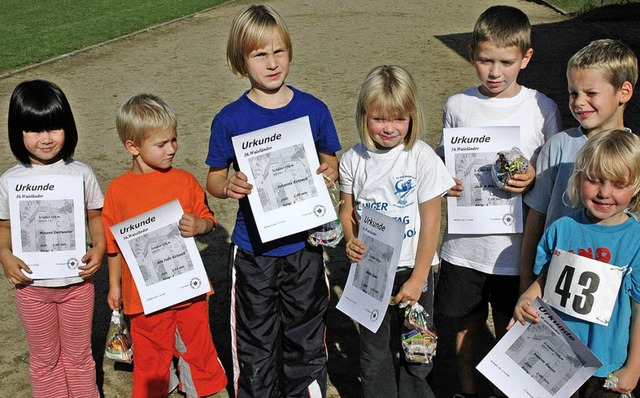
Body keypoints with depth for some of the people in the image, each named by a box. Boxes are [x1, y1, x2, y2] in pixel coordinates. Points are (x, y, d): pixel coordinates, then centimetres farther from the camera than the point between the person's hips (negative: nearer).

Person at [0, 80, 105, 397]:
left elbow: (95, 216, 1)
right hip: (32, 286, 0)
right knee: (44, 359, 17)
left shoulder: (81, 174, -8)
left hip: (77, 282, 0)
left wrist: (99, 246, -17)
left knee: (78, 354, 18)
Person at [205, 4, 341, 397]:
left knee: (306, 341, 15)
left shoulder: (314, 110, -4)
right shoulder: (230, 120, -7)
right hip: (254, 250, -1)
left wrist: (330, 172, -14)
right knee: (256, 344, 14)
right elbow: (214, 179, 1)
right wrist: (229, 185, -21)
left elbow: (329, 161, 9)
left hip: (305, 245, 1)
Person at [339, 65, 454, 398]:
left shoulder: (423, 159, -14)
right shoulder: (353, 160, -4)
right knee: (373, 349, 15)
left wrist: (418, 279, -11)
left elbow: (430, 223, -11)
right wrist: (351, 239, -14)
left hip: (411, 269, -2)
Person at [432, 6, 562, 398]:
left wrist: (534, 178, -19)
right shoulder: (457, 106, -1)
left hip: (515, 245, -2)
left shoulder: (542, 109, -6)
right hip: (464, 244, 2)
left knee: (511, 332, 12)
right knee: (467, 325, 17)